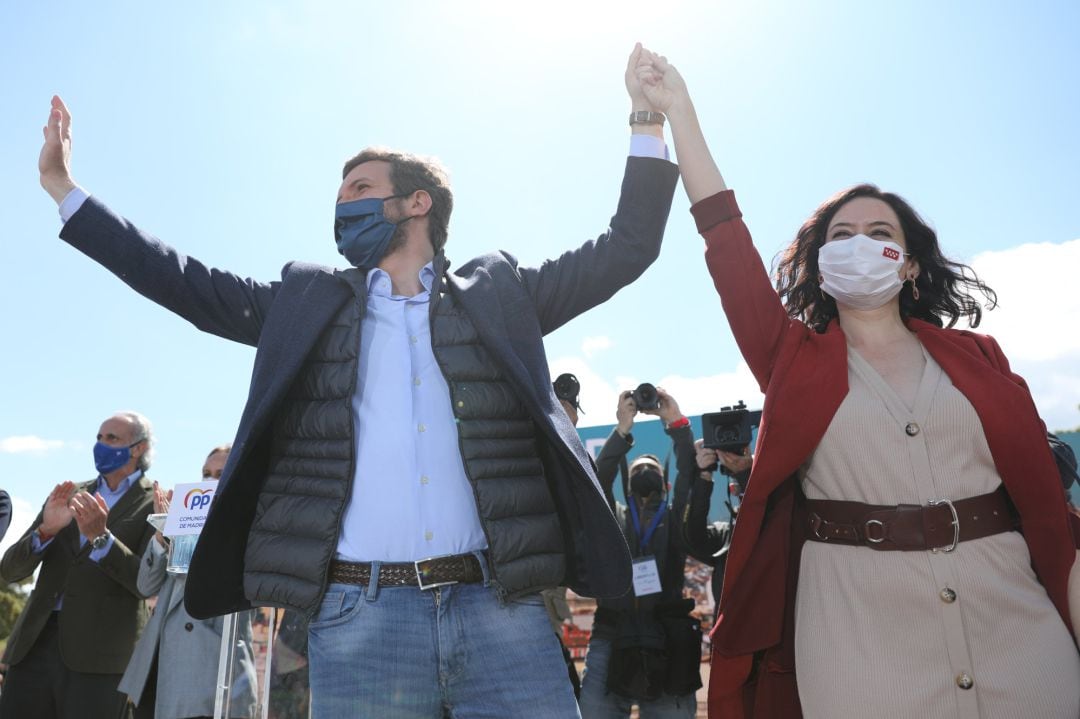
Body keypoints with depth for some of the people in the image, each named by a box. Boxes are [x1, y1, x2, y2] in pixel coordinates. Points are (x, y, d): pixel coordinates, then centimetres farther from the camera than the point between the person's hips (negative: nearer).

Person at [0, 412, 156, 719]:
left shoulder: (156, 504, 0)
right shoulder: (70, 496, 16)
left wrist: (101, 536, -20)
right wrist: (45, 529, -8)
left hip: (98, 655, -5)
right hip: (34, 645, 5)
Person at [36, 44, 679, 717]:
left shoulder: (498, 289, 12)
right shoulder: (309, 298, 17)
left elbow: (627, 247, 13)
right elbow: (186, 281, 20)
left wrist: (648, 118, 10)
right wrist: (64, 187, 23)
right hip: (358, 617, 1)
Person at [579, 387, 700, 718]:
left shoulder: (676, 518, 16)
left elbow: (691, 478, 0)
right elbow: (597, 481, -2)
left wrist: (677, 424, -9)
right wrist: (622, 431, -12)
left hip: (668, 642, 0)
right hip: (610, 640, 0)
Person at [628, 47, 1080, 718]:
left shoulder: (976, 358, 10)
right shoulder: (795, 356, 7)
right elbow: (727, 240, 1)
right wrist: (680, 110, 1)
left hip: (1014, 618, 2)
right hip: (855, 624, -1)